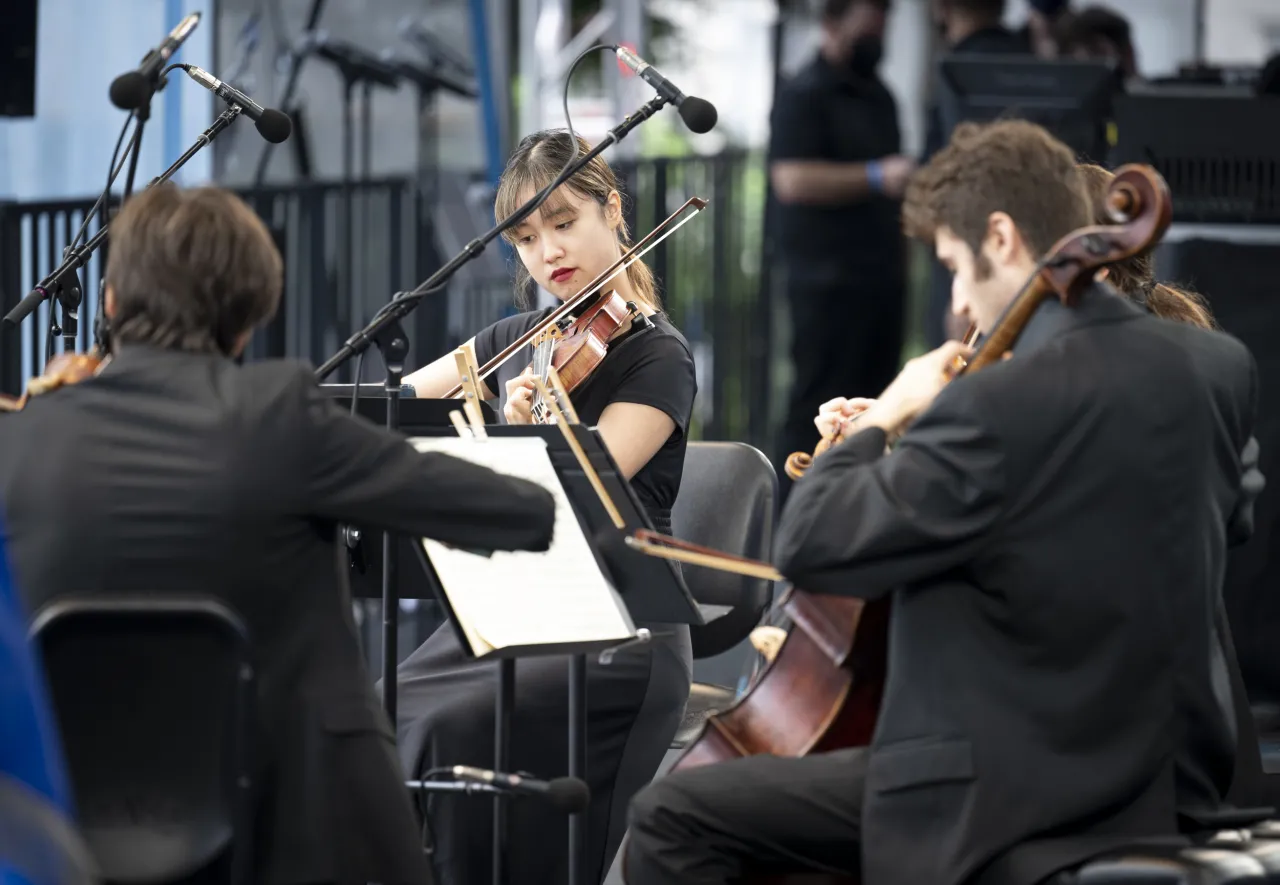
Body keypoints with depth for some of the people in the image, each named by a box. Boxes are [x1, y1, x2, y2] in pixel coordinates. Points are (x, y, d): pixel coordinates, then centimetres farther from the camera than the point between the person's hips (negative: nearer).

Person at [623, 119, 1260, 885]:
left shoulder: (995, 409, -23)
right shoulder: (1222, 368, 0)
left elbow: (810, 548, -18)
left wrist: (884, 418, -1)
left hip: (1004, 799, -9)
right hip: (1171, 779, 9)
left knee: (671, 821, 1)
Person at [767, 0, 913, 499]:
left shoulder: (878, 96, 19)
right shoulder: (804, 96, -7)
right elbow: (792, 179, -20)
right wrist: (878, 177, -24)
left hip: (881, 275, 8)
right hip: (829, 281, -8)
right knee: (819, 407, -8)